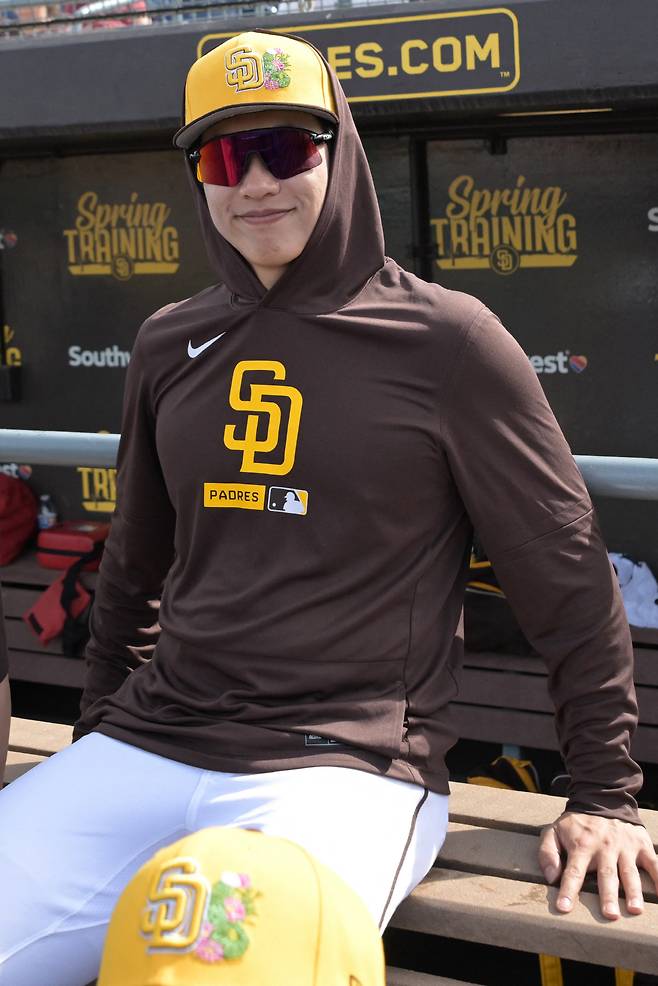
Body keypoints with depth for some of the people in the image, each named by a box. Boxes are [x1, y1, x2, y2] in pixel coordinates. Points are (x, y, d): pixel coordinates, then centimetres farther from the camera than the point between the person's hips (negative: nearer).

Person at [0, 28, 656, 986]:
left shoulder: (446, 340, -3)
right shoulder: (171, 345, 12)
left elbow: (569, 576, 1)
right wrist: (98, 735, 25)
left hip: (349, 772, -4)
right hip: (146, 751, 5)